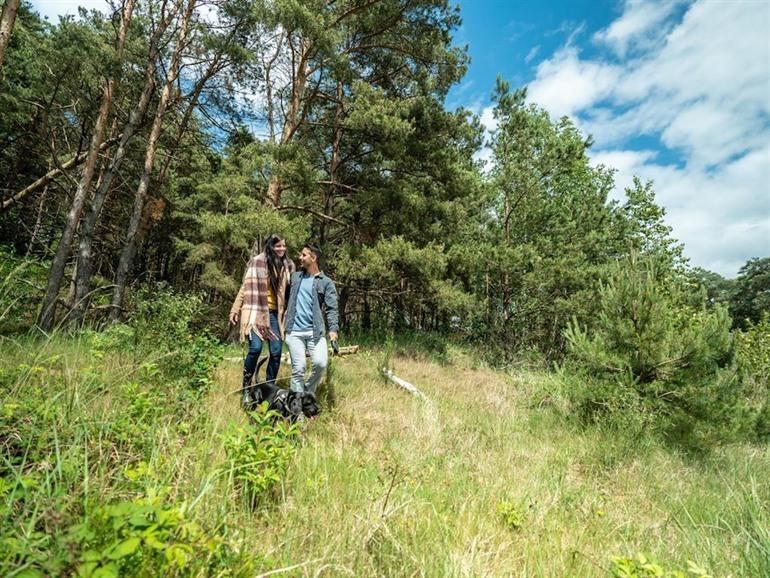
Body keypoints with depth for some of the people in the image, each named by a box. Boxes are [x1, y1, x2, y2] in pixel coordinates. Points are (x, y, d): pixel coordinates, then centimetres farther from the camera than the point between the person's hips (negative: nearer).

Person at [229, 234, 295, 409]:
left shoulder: (288, 265, 8)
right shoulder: (257, 261, -3)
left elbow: (291, 290, 12)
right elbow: (246, 287, 0)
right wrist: (235, 309, -2)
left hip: (275, 313, 4)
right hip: (256, 311, -4)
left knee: (276, 352, 1)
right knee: (256, 347, -17)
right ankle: (246, 388, 4)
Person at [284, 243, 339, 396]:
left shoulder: (326, 282, 4)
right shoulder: (295, 276, 15)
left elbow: (332, 308, -3)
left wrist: (334, 328, -17)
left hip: (315, 331, -2)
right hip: (294, 330, 2)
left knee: (321, 363, -13)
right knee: (298, 368, -2)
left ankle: (308, 392, 14)